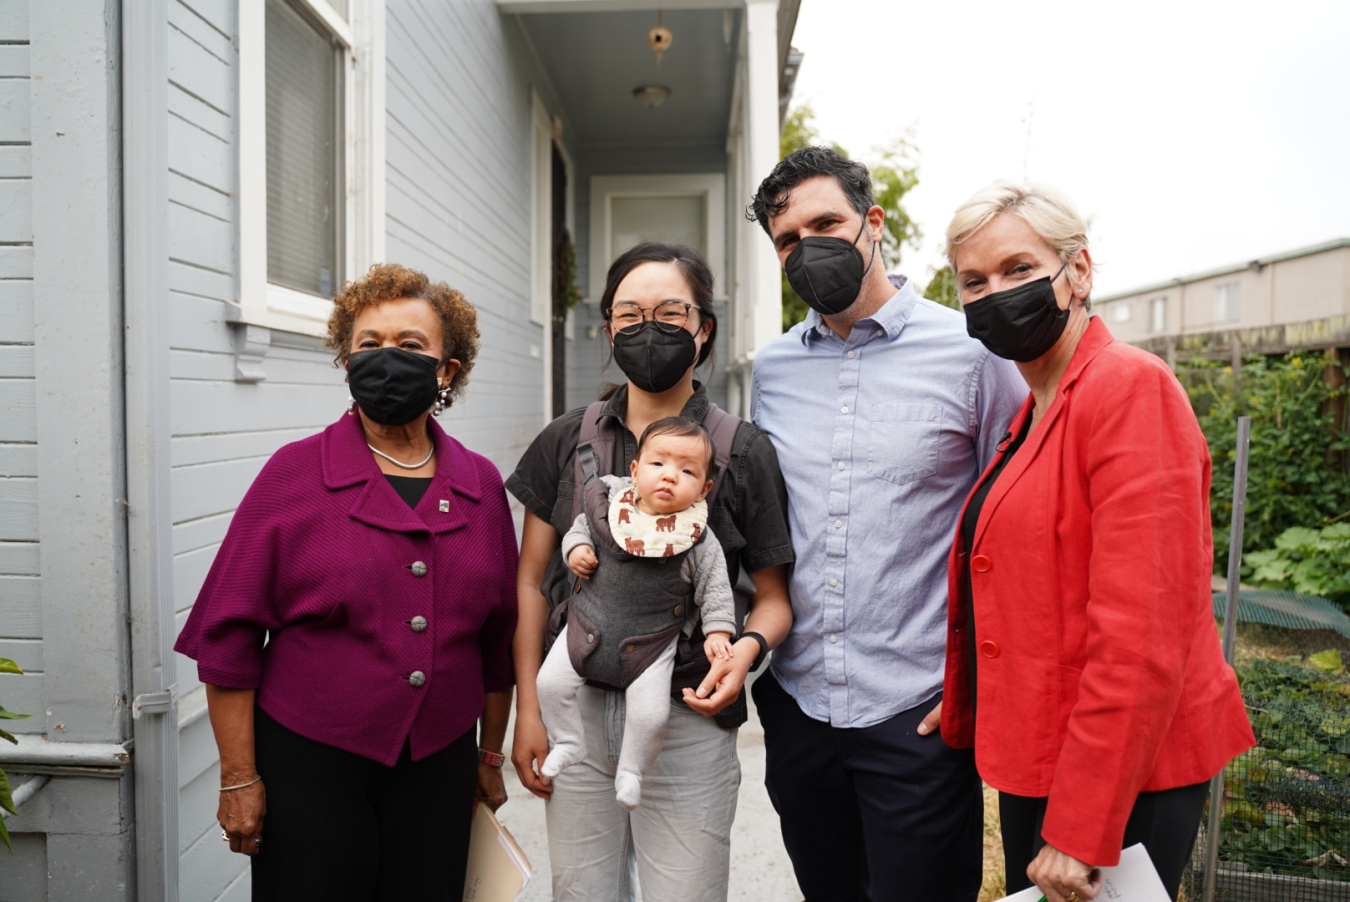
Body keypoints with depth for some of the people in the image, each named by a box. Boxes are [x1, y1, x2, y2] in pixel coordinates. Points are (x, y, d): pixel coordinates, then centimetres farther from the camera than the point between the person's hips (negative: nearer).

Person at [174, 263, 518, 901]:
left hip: (439, 769, 3)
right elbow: (230, 635, -5)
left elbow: (497, 637, 8)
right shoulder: (295, 474, -6)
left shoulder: (481, 484, 2)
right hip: (310, 764, -2)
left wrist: (491, 754, 13)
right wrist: (238, 777, -5)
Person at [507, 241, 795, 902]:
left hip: (688, 717, -2)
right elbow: (531, 582, 6)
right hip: (578, 710, 2)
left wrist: (748, 647, -19)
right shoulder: (567, 441, 3)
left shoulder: (743, 452, -3)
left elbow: (773, 595, 2)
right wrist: (528, 710, 3)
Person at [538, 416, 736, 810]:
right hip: (589, 626, 3)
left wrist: (718, 631, -9)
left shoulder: (698, 541, -13)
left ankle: (631, 769, 21)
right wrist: (575, 548, -7)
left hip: (651, 643, -2)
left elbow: (714, 588, -3)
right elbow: (581, 525, 11)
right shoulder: (607, 503, -7)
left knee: (651, 714, -9)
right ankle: (569, 744, 22)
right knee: (550, 683, -3)